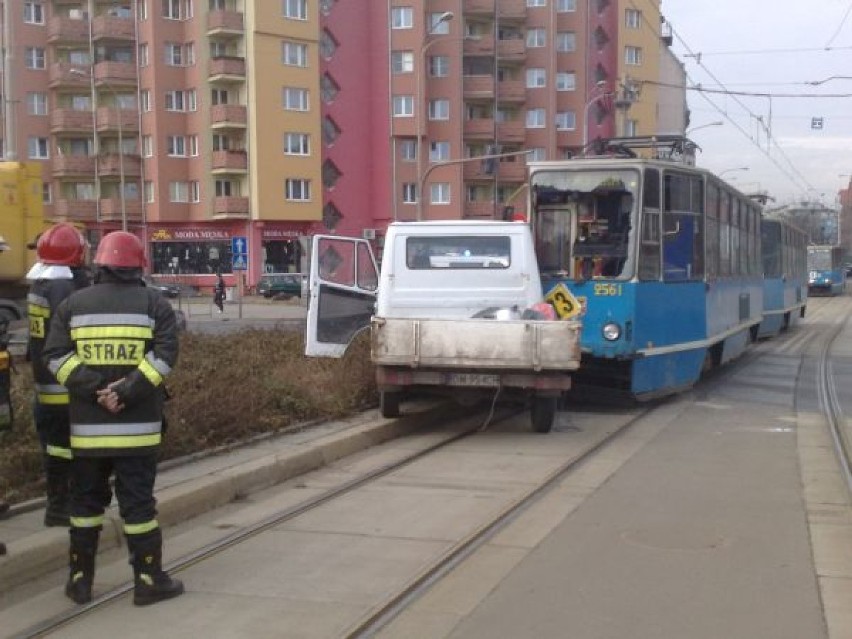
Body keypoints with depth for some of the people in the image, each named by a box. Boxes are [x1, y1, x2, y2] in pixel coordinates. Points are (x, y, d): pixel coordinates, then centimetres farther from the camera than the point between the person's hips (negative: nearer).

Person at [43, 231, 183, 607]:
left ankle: (80, 580, 20)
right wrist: (126, 391, -16)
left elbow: (55, 356, -4)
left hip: (87, 425, 2)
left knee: (85, 502, 13)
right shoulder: (154, 304, 0)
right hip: (137, 425, -2)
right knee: (137, 501, 4)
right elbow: (164, 355, -12)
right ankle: (148, 580, 9)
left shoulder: (73, 304, 6)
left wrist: (95, 388, -11)